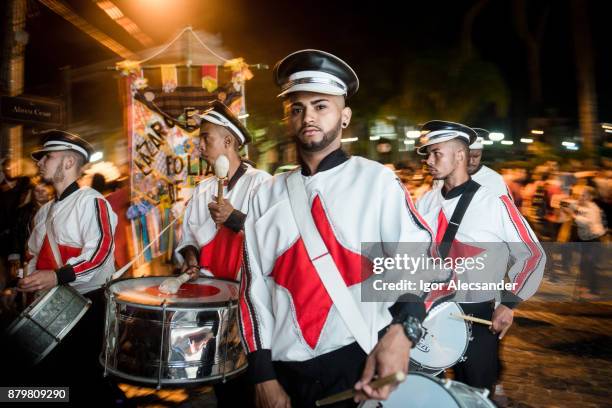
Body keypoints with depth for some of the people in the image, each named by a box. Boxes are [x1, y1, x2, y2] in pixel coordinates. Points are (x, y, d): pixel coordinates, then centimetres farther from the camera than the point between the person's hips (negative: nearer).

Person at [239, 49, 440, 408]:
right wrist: (263, 375, 0)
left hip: (362, 364, -3)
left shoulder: (377, 181, -3)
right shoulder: (267, 196, 5)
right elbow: (256, 287, 3)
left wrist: (402, 331, -24)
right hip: (286, 371, 3)